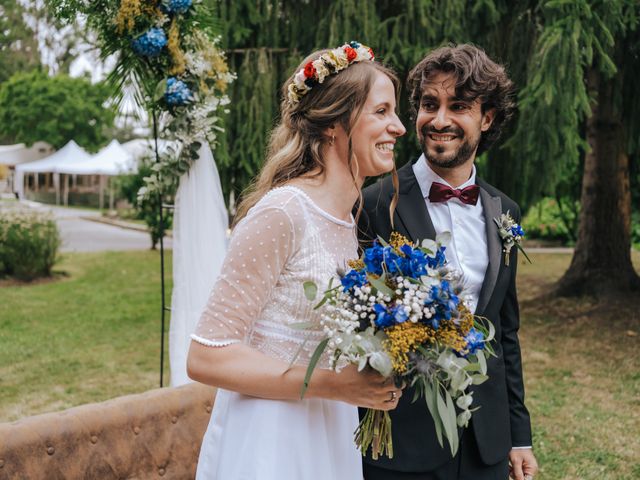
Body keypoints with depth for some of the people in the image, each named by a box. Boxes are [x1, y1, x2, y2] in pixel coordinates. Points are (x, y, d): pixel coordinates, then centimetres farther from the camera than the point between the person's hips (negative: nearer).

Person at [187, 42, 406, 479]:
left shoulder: (348, 221, 4)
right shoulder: (281, 213, -20)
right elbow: (207, 356, -20)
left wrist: (370, 383, 2)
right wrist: (331, 385, -21)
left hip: (330, 439, 8)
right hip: (268, 444, -8)